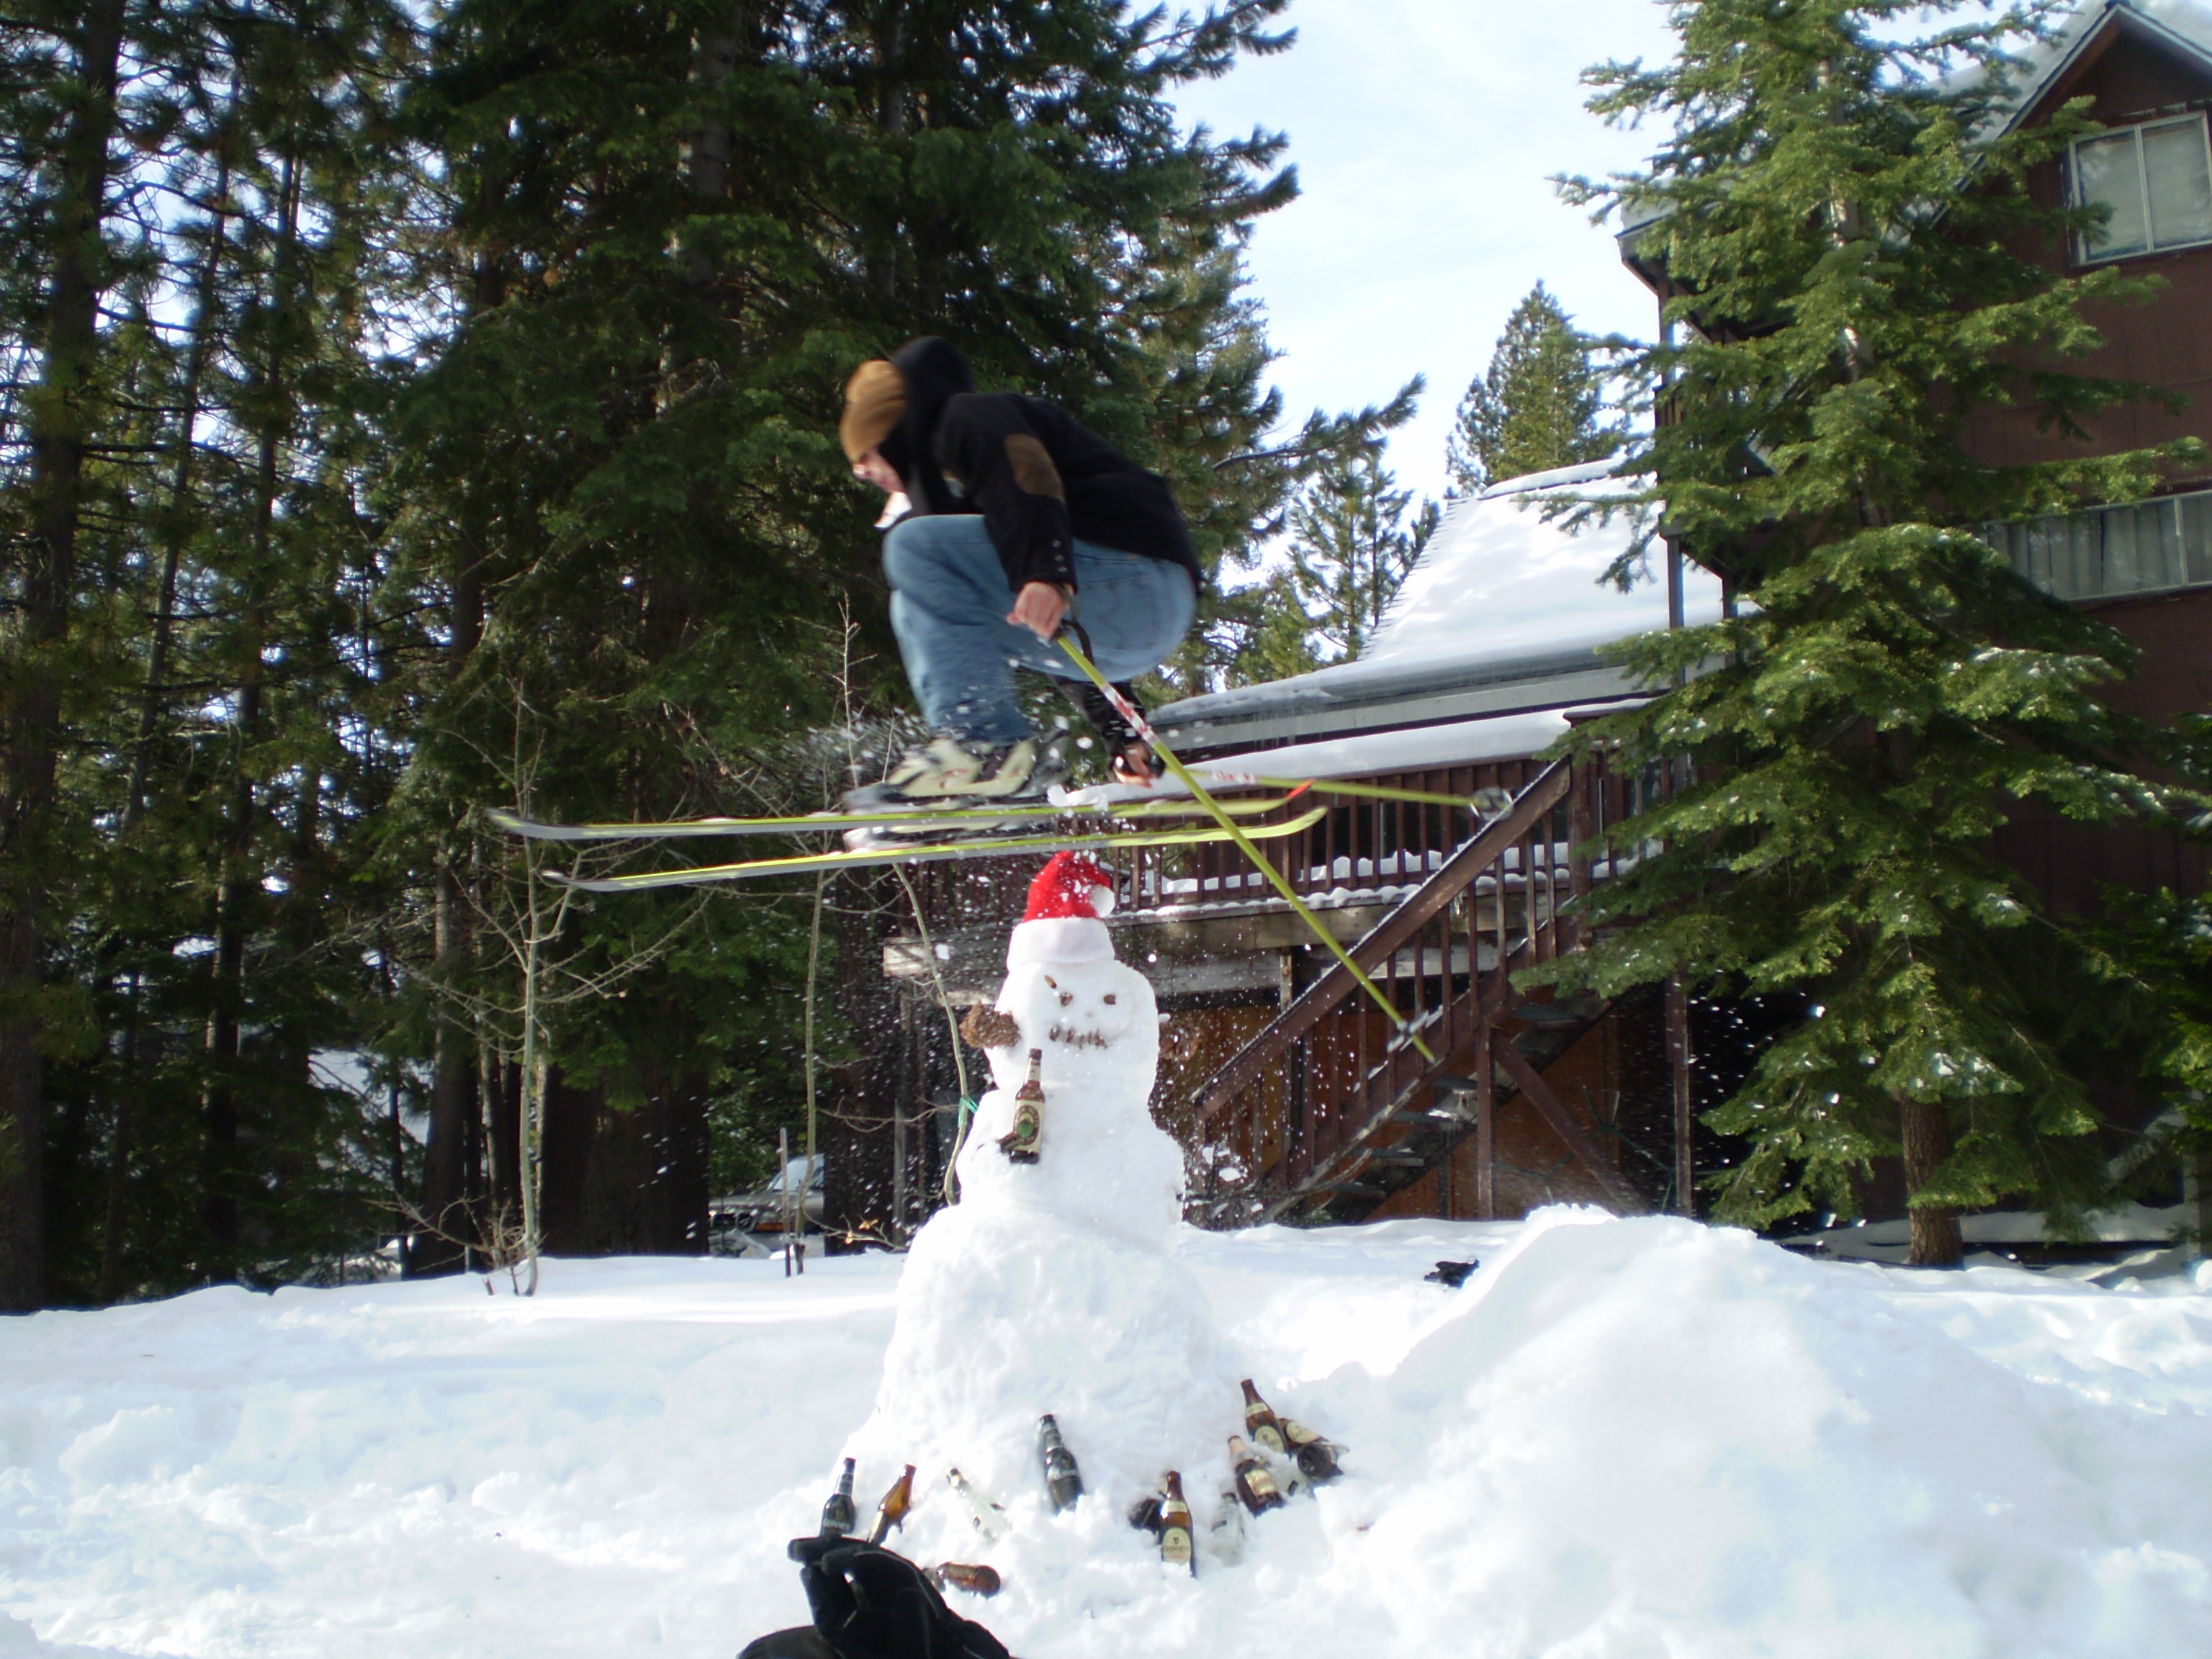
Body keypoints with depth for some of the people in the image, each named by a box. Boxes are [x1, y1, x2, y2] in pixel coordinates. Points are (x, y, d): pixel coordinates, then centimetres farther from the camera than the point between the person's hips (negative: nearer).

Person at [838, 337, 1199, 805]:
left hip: (1136, 578, -10)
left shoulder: (970, 417, 7)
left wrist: (1047, 575, -37)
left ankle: (988, 745, -24)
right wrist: (1121, 736, 32)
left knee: (917, 547, -15)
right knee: (922, 607, 16)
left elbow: (1025, 475, -20)